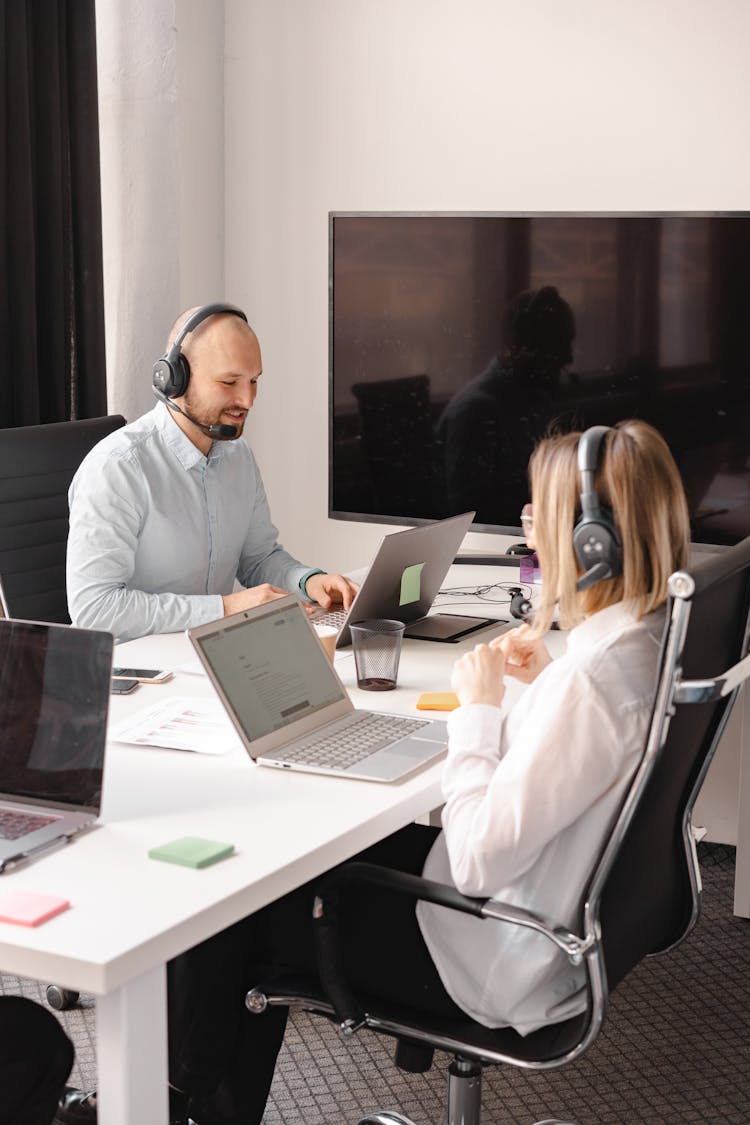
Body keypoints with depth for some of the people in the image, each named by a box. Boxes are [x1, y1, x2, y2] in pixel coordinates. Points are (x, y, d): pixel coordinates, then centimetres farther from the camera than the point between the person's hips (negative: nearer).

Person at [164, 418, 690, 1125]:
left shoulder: (594, 678, -32)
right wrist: (547, 681, 3)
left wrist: (479, 708, -19)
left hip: (497, 965, -10)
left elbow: (480, 860, -29)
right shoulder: (652, 637, -4)